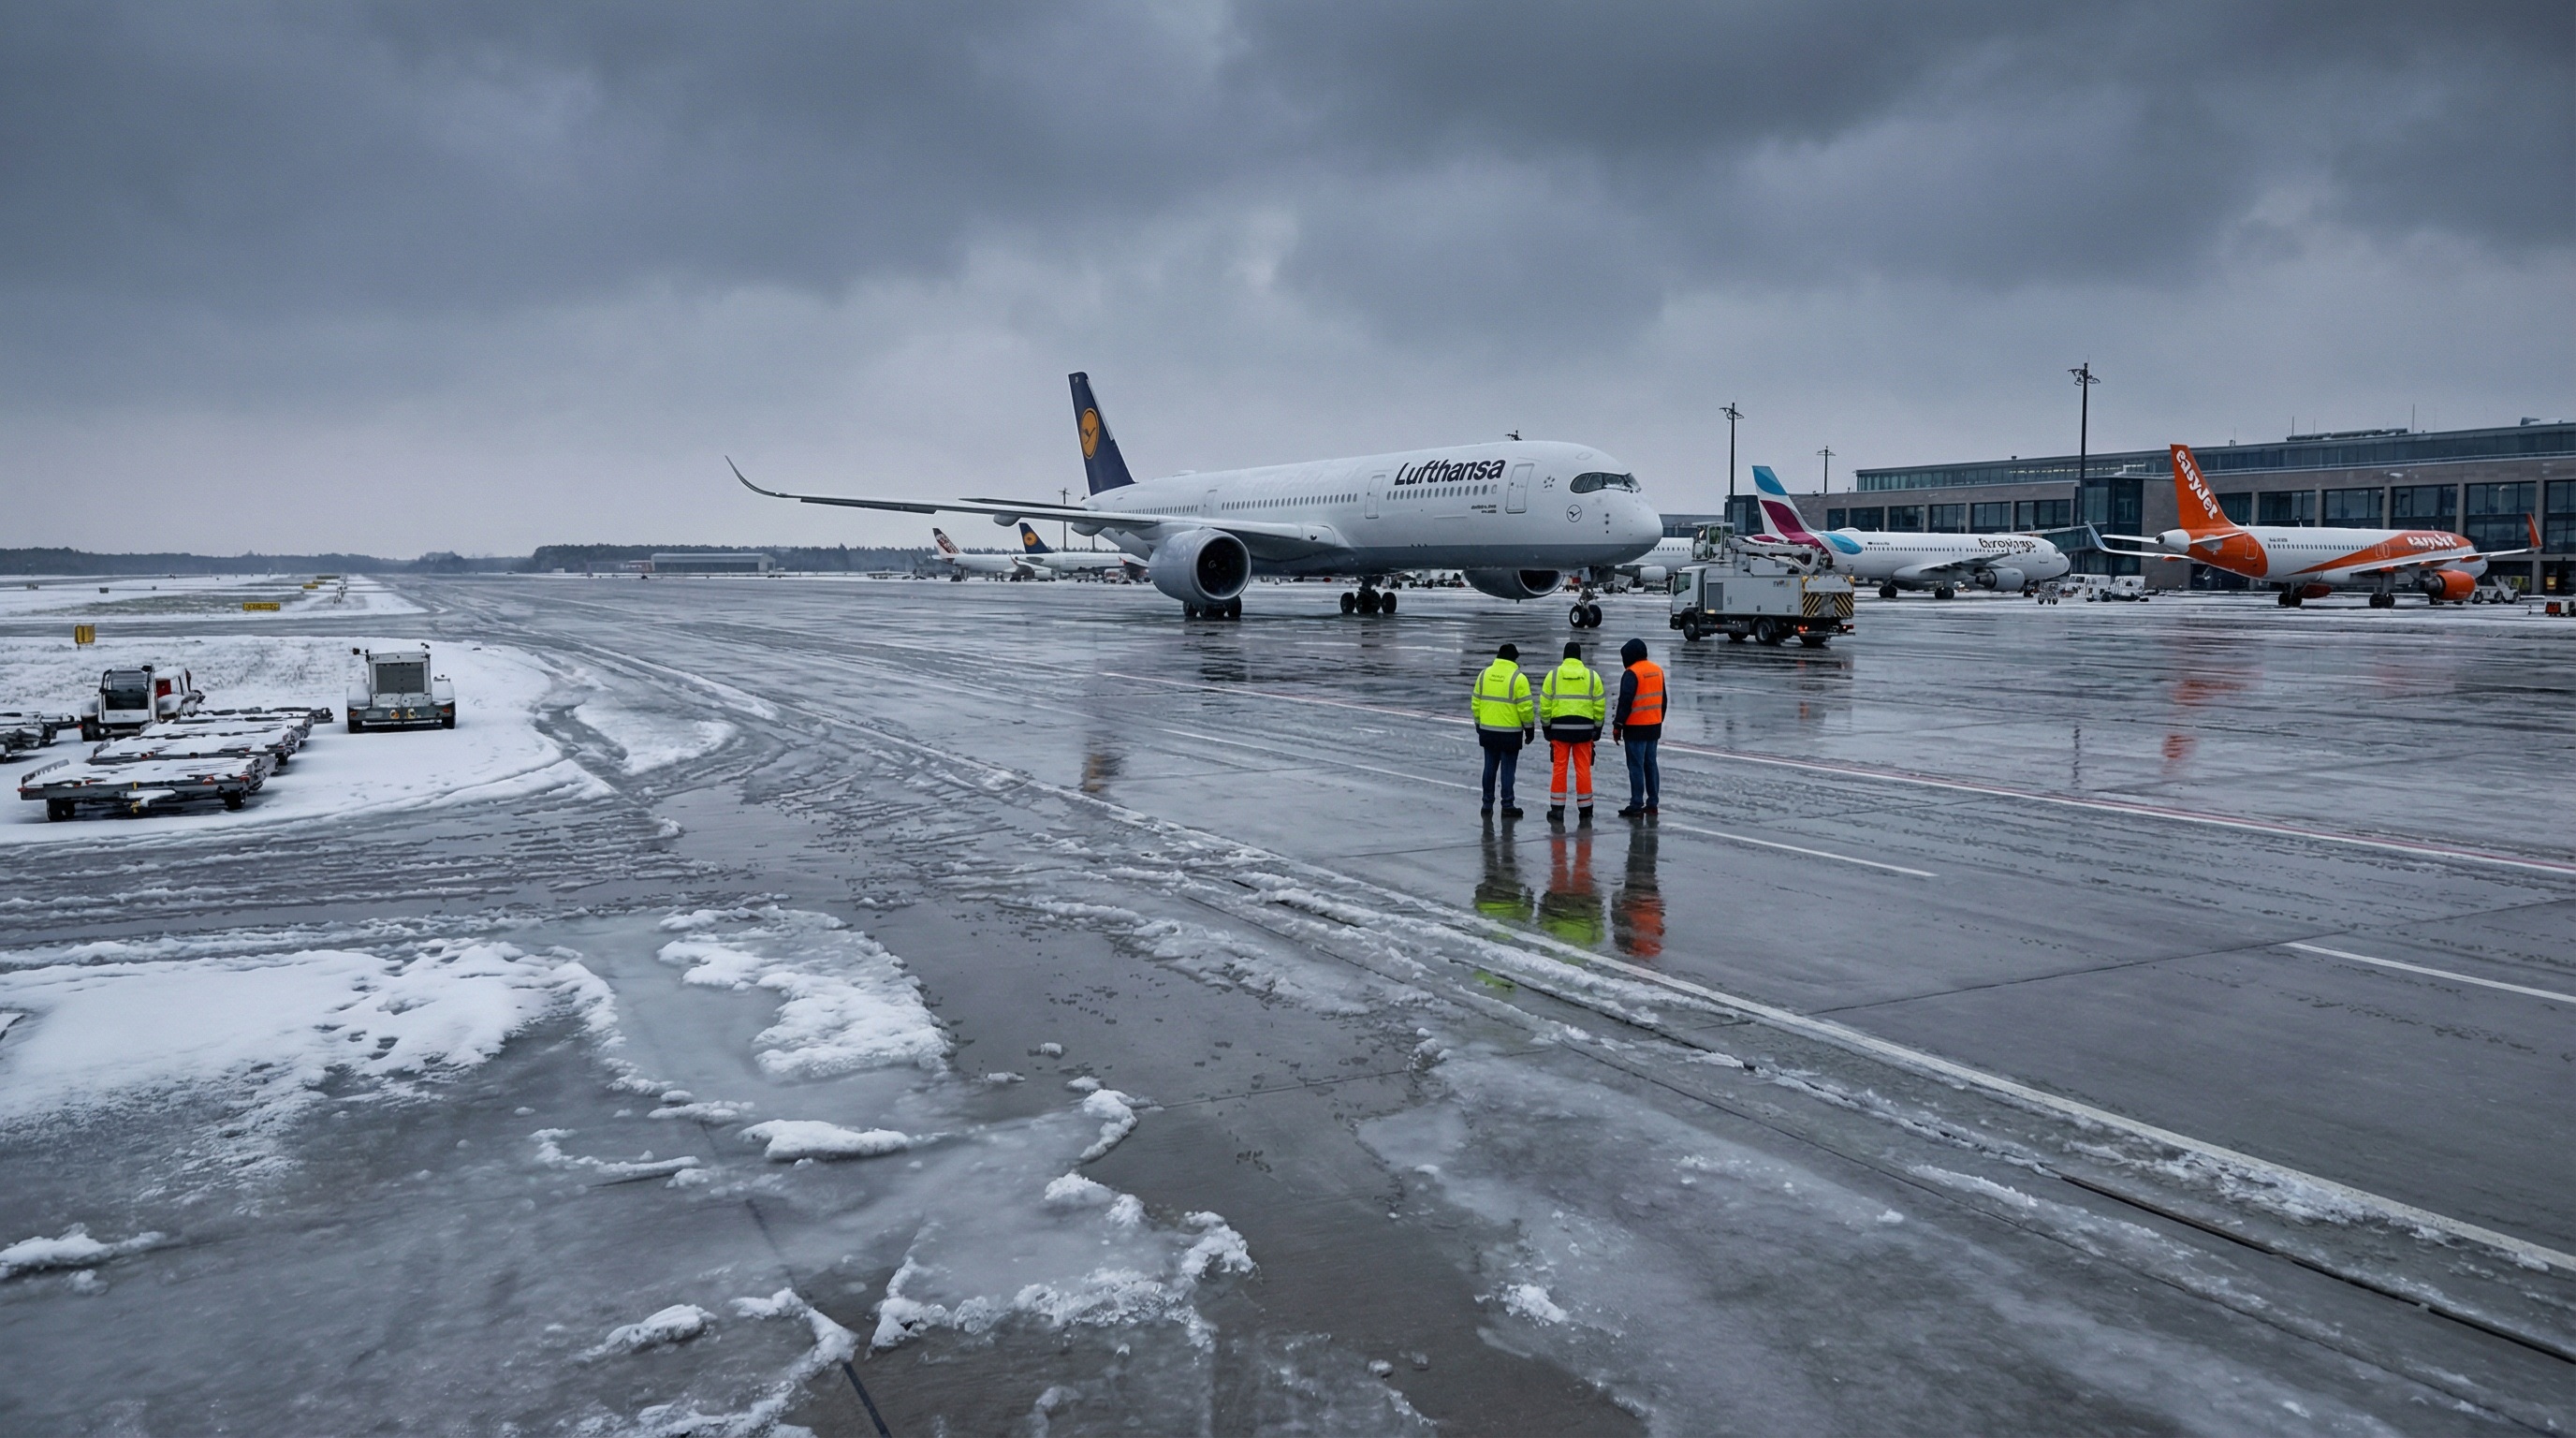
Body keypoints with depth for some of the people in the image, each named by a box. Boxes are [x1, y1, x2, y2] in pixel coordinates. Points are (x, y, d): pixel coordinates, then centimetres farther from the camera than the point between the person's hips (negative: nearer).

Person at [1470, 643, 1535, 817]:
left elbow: (1475, 703, 8)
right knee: (1508, 769, 2)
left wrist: (1479, 724, 19)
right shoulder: (1518, 678, -12)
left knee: (1490, 767, 13)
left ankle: (1487, 804, 18)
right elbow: (1525, 707, -12)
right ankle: (1507, 806, 5)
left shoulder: (1484, 674, 3)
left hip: (1487, 731, 4)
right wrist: (1529, 727, 0)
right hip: (1510, 733, -4)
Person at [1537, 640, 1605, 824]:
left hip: (1560, 727, 0)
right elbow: (1600, 705, 4)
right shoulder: (1591, 676, 2)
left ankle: (1557, 810, 5)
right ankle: (1585, 811, 9)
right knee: (1583, 769, 5)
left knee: (1560, 768, 4)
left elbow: (1545, 704, 0)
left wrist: (1546, 726, 10)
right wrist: (1598, 727, 14)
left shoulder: (1553, 675, -1)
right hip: (1584, 728, 1)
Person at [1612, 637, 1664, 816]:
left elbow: (1625, 702, -18)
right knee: (1650, 764, 14)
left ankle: (1636, 805, -1)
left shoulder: (1632, 674, -15)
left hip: (1636, 728, -8)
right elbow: (1662, 699, 18)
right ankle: (1652, 803, 18)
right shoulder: (1657, 670, 10)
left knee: (1636, 766, -3)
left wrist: (1618, 725, -13)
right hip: (1654, 727, 8)